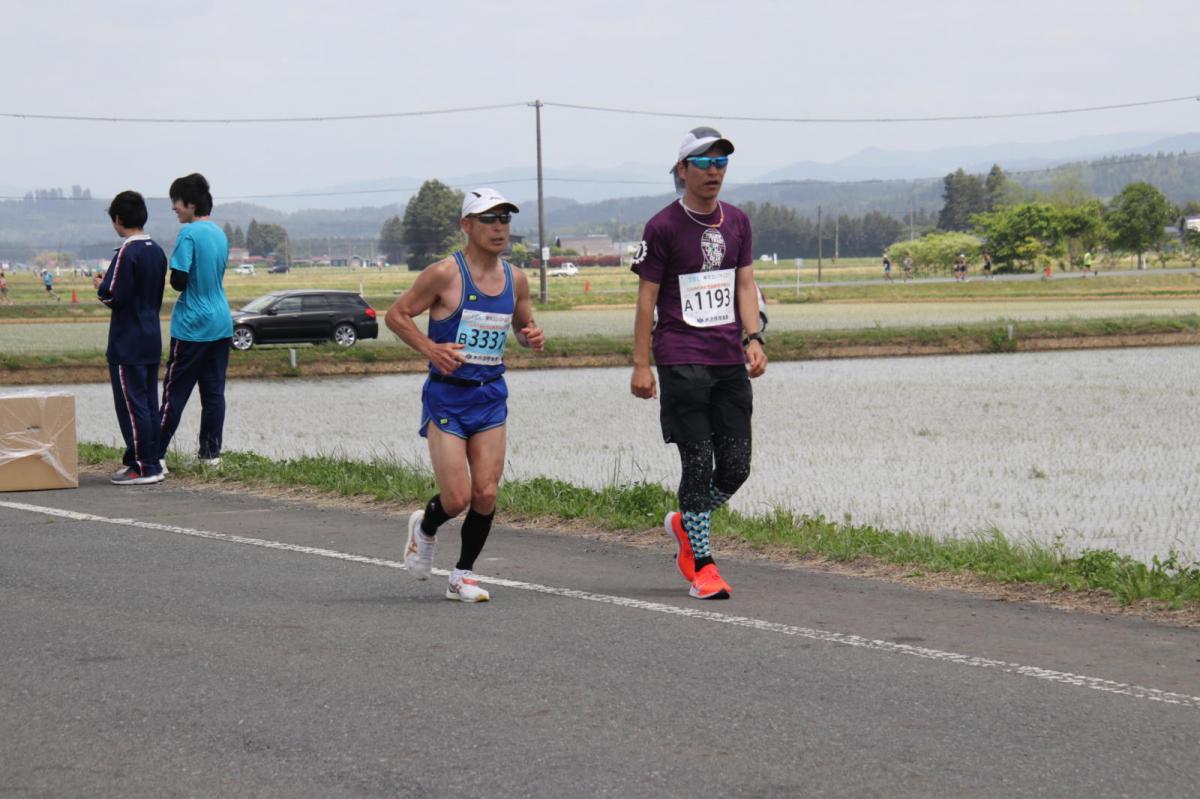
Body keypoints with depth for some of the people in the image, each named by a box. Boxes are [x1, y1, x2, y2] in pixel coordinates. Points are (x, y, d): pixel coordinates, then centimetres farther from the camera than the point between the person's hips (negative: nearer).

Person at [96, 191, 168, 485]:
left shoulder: (127, 253, -17)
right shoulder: (157, 251, 10)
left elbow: (114, 297, -19)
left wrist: (99, 287, 1)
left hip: (127, 344, -8)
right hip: (152, 340, 9)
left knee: (131, 405, -5)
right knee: (149, 403, 12)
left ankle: (142, 467, -5)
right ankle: (152, 462, 15)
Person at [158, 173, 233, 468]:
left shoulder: (189, 234, -14)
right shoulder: (220, 234, 11)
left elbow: (179, 281, -18)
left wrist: (172, 276, 3)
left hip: (192, 326, -7)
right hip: (221, 324, 7)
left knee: (175, 391, -4)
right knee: (214, 391, 7)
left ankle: (155, 455, -1)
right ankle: (211, 453, 7)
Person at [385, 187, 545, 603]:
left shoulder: (515, 280, 7)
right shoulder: (445, 274, -10)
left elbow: (523, 325, 23)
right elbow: (396, 314, -3)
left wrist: (533, 337, -1)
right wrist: (431, 349, -16)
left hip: (491, 395, 5)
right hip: (447, 395, -5)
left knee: (486, 494, -2)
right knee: (457, 497, -9)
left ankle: (463, 574, 16)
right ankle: (424, 529, 26)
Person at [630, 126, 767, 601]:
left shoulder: (737, 222, 13)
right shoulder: (663, 227, -3)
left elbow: (744, 285, 15)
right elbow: (647, 298, -2)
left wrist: (753, 339, 1)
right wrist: (641, 365, -5)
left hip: (730, 361, 5)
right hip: (682, 361, -5)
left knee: (736, 466, 2)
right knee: (698, 463, -7)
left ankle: (686, 525, 28)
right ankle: (700, 564, 2)